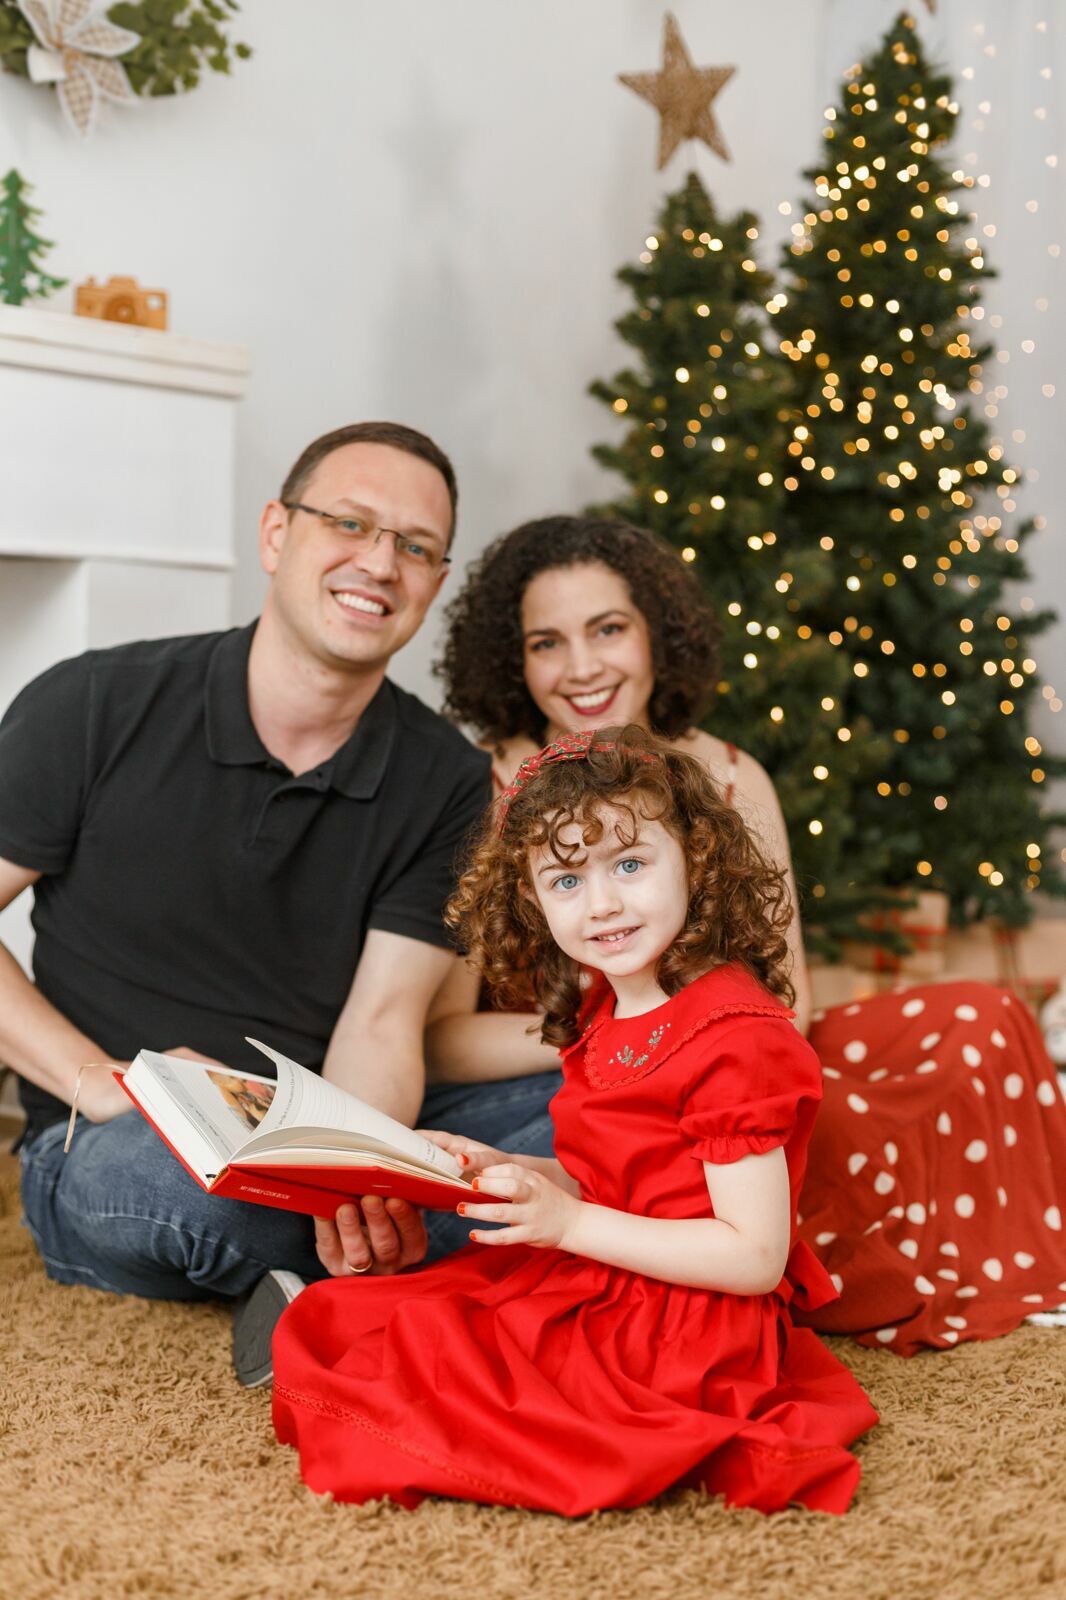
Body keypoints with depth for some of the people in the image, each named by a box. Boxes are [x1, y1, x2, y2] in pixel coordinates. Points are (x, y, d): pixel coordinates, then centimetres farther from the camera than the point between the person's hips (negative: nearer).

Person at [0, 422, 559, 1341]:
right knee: (159, 1165, -39)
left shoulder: (447, 784, 0)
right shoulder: (96, 709, -7)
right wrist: (102, 1083, -17)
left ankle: (329, 1294, -21)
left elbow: (380, 1025, -7)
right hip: (109, 1156, -2)